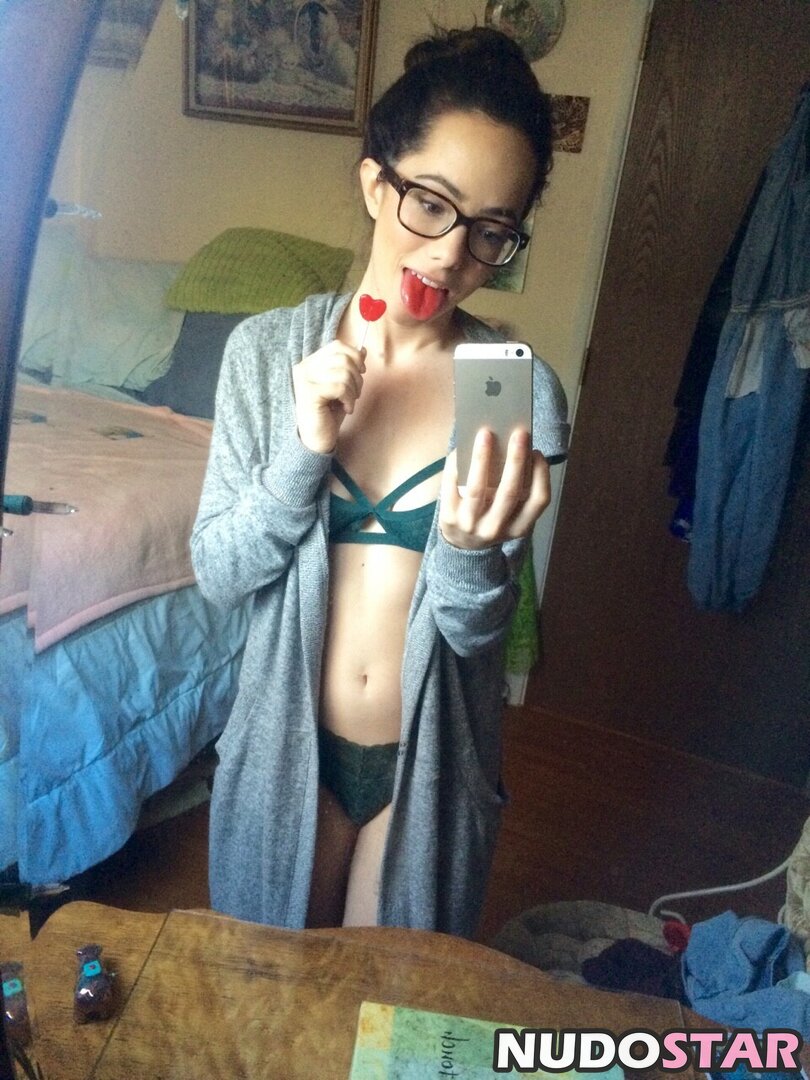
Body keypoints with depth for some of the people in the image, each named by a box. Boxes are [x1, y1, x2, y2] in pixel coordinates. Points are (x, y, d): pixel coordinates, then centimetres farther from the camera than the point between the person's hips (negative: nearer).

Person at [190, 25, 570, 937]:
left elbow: (476, 628, -13)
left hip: (431, 758, 0)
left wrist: (470, 548, -34)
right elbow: (217, 573, -10)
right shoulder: (267, 350, -10)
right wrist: (307, 450, -24)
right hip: (288, 742, 1)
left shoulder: (522, 391, -13)